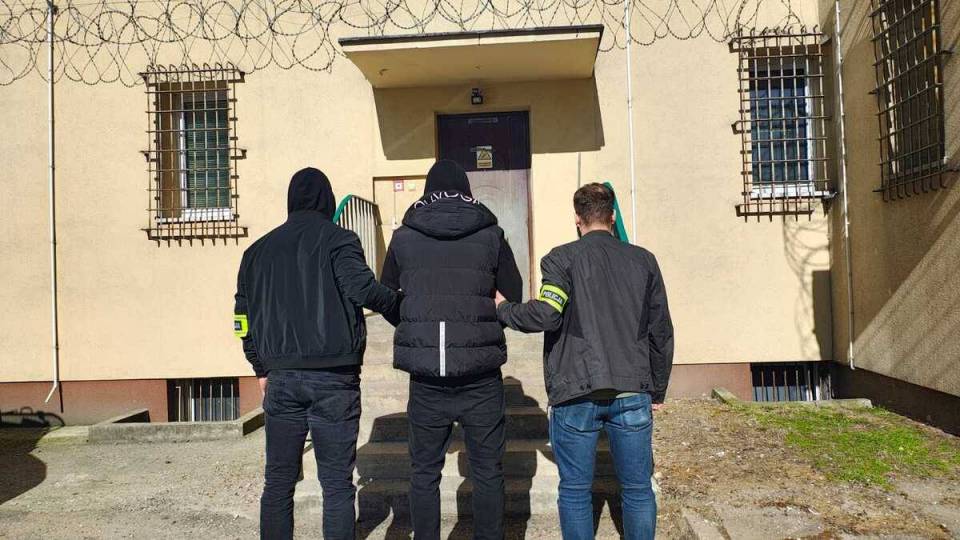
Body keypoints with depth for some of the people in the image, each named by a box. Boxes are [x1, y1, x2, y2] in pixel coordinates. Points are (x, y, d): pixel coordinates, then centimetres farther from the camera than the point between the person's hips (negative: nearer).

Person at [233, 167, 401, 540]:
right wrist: (401, 308, -5)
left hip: (282, 379, 4)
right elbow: (361, 286, -21)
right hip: (334, 379, -4)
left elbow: (243, 317, 13)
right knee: (337, 484, 4)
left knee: (278, 482, 14)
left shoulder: (259, 250, 12)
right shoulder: (337, 239, -4)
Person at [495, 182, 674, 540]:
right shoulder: (644, 260, 9)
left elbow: (544, 314, -17)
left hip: (576, 395, -3)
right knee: (637, 490, 14)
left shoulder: (562, 258, -3)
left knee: (575, 492, 10)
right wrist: (657, 391, 18)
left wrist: (503, 309, 2)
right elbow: (661, 332, 10)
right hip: (632, 394, 3)